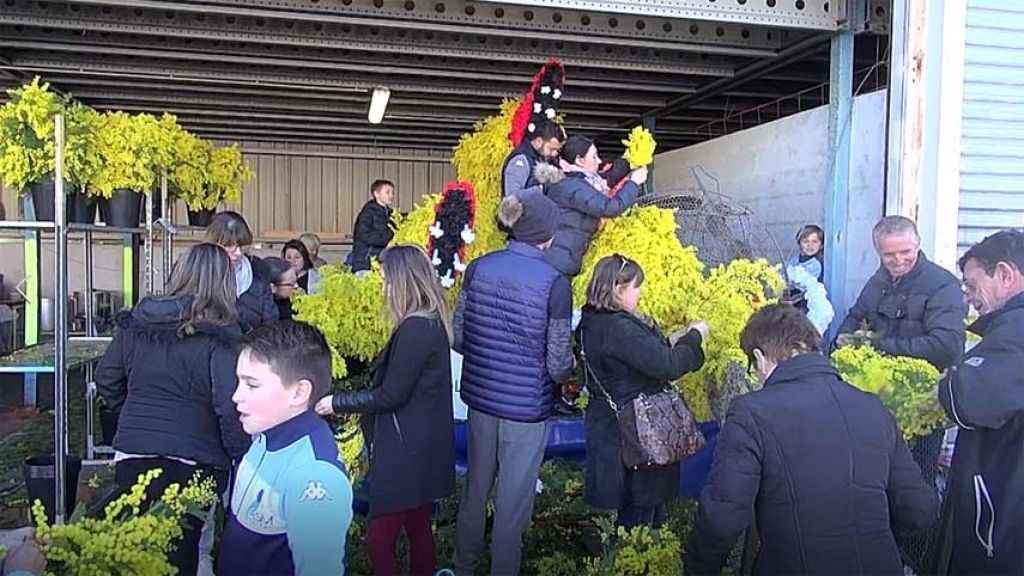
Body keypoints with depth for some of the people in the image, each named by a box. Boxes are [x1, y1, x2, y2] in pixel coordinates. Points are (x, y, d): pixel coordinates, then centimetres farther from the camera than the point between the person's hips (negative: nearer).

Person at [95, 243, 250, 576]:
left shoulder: (134, 323, 3)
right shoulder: (219, 338, -14)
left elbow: (107, 380, 14)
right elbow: (230, 408, -19)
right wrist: (244, 460, -7)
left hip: (130, 457, 5)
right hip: (192, 464, -4)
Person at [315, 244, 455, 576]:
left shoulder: (415, 329, -22)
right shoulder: (432, 323, 8)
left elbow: (392, 394, -19)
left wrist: (337, 403, -9)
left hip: (407, 452, -10)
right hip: (423, 450, 10)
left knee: (379, 542, -2)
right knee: (419, 530, 19)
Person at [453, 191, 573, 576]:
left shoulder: (478, 268, -3)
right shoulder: (554, 283, -16)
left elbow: (457, 337, 3)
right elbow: (558, 363, -13)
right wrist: (564, 374, 9)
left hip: (480, 396, 5)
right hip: (527, 406, -5)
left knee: (475, 488, 23)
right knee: (513, 501, 11)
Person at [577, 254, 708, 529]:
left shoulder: (595, 323, 7)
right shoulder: (617, 328, -25)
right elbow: (667, 366, -26)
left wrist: (672, 341, 6)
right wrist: (695, 337, -11)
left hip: (613, 429, 10)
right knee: (641, 509, 4)